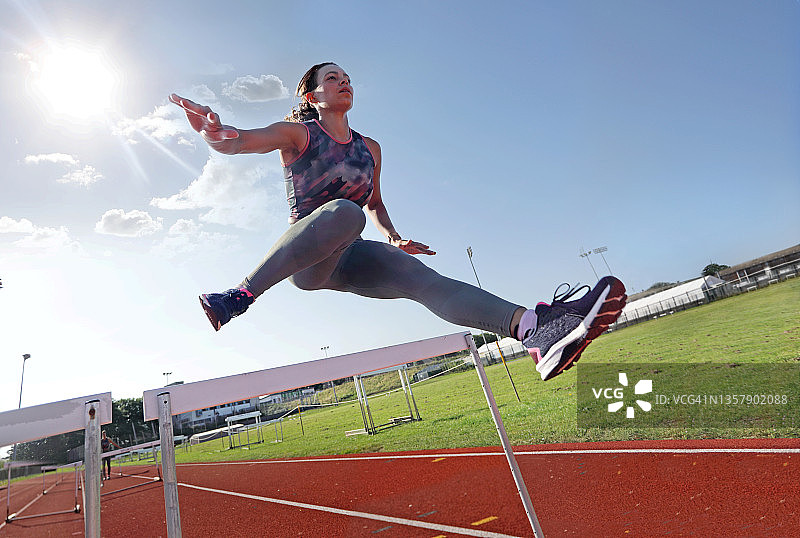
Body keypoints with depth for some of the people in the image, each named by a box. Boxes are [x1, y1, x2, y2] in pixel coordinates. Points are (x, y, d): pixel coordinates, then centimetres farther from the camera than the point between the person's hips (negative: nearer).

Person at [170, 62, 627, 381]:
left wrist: (394, 237, 8)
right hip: (301, 260, -4)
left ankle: (535, 328, -43)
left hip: (346, 260, 4)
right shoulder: (298, 133, 1)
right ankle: (241, 296, -32)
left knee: (421, 277, -24)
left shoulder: (370, 148, 16)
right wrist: (213, 132, -39)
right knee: (343, 212, -37)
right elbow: (236, 142, -15)